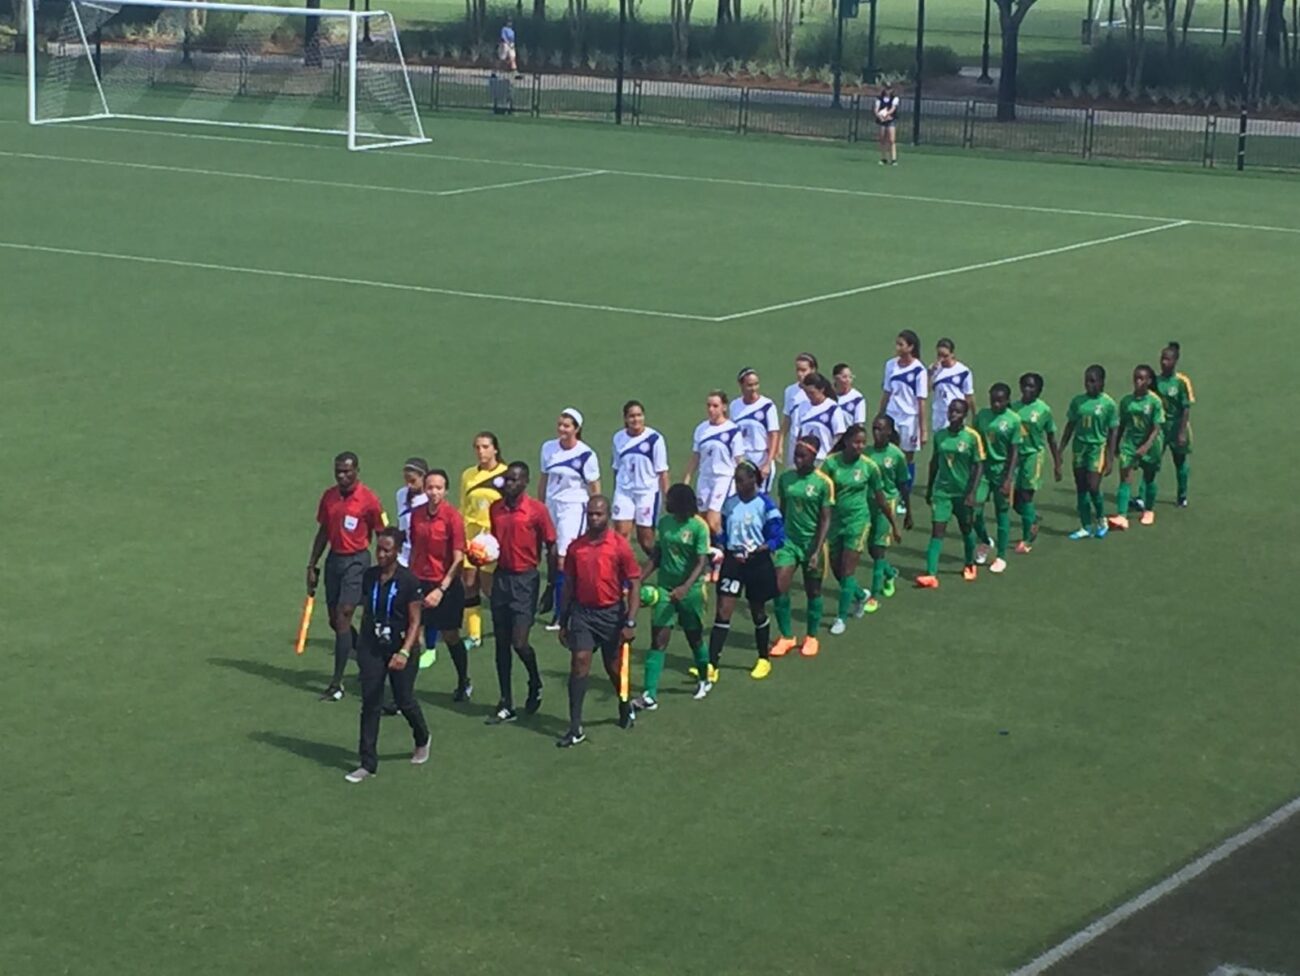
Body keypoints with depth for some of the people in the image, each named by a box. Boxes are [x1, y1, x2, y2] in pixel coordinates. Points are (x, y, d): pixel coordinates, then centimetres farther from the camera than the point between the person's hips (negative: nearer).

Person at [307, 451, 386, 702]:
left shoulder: (368, 500, -10)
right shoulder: (328, 496, 6)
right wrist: (311, 566, 13)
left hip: (357, 561, -6)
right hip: (334, 559, 6)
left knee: (343, 618, -12)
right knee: (335, 621, 8)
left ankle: (337, 683, -8)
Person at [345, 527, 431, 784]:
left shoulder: (408, 580, -13)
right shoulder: (369, 577, 1)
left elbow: (415, 621, -13)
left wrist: (405, 652, -24)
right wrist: (361, 644, 15)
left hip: (399, 648, -4)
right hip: (371, 647, 4)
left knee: (404, 700, 8)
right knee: (370, 704, 0)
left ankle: (423, 740, 40)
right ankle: (368, 764, 3)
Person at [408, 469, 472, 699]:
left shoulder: (452, 517, -13)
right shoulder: (416, 515, 0)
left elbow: (458, 559, -13)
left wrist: (441, 589, -18)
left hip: (446, 586, -3)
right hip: (419, 583, 3)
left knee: (450, 637, 11)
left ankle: (464, 683, 32)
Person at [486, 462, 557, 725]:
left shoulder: (537, 510, -10)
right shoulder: (495, 509, 5)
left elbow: (551, 549, -5)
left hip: (525, 580, -5)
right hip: (501, 577, 5)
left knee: (519, 642, -10)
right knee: (501, 642, 6)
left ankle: (535, 684, 21)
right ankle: (506, 705, 13)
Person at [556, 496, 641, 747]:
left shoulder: (620, 545, -7)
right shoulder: (576, 547, 3)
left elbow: (634, 585, -5)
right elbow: (569, 585, 11)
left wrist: (630, 623, -11)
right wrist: (563, 622, 11)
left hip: (612, 613, -2)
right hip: (582, 612, 2)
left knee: (614, 666, 11)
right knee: (579, 662, -10)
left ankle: (625, 707, 41)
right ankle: (575, 728, -11)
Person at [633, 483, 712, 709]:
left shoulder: (698, 527, -13)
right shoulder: (664, 523, 3)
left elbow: (702, 563, -18)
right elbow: (656, 557, 11)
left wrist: (686, 587, -31)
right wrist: (639, 579, 0)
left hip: (690, 591, -3)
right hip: (664, 589, 4)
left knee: (694, 637, 14)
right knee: (658, 639, -5)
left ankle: (704, 680, 40)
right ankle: (650, 695, -10)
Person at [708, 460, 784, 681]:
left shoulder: (765, 505, -10)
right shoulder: (730, 503, 4)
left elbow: (777, 538, -11)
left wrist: (755, 551, -22)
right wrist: (719, 548, -5)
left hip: (756, 563, -3)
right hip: (732, 561, 3)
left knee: (758, 612, 13)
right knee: (723, 611, -6)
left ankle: (764, 660, 33)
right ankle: (711, 666, -9)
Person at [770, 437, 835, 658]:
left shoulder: (823, 483, -11)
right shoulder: (785, 479, 1)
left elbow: (825, 520, -9)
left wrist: (817, 552, -15)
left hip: (812, 543, -3)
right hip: (789, 540, 3)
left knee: (813, 591, 9)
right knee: (779, 587, -9)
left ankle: (812, 637, 26)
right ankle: (786, 636, 6)